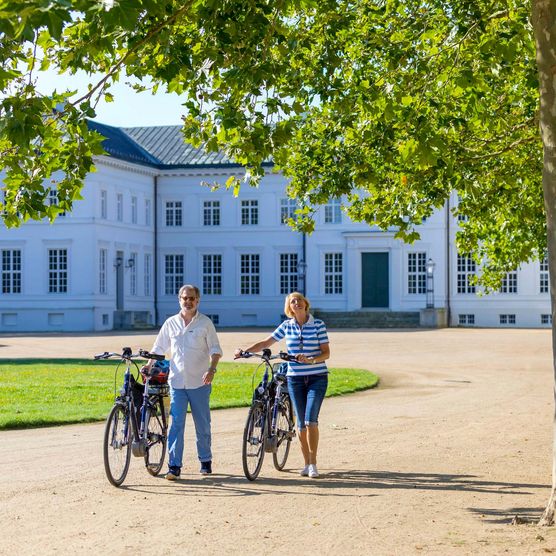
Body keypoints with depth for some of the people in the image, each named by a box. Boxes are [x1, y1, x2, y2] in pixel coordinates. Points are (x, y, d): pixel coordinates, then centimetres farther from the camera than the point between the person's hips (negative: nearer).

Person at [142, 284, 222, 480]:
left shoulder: (205, 323, 2)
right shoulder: (171, 323, 9)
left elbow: (215, 349, -1)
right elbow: (159, 348, 15)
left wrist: (212, 369, -16)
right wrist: (148, 366, 3)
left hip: (199, 382, -1)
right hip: (177, 382, 1)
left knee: (203, 424, 7)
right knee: (176, 422, -6)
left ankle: (205, 461, 22)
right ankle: (174, 465, -7)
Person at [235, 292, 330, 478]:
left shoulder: (318, 325, -3)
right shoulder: (286, 326, 5)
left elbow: (326, 352, -5)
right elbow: (266, 343, 8)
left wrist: (311, 360, -23)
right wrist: (244, 351, -4)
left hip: (317, 378, -3)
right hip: (295, 378, 3)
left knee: (310, 420, -15)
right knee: (301, 423, 5)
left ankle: (313, 463, -7)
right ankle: (307, 463, 16)